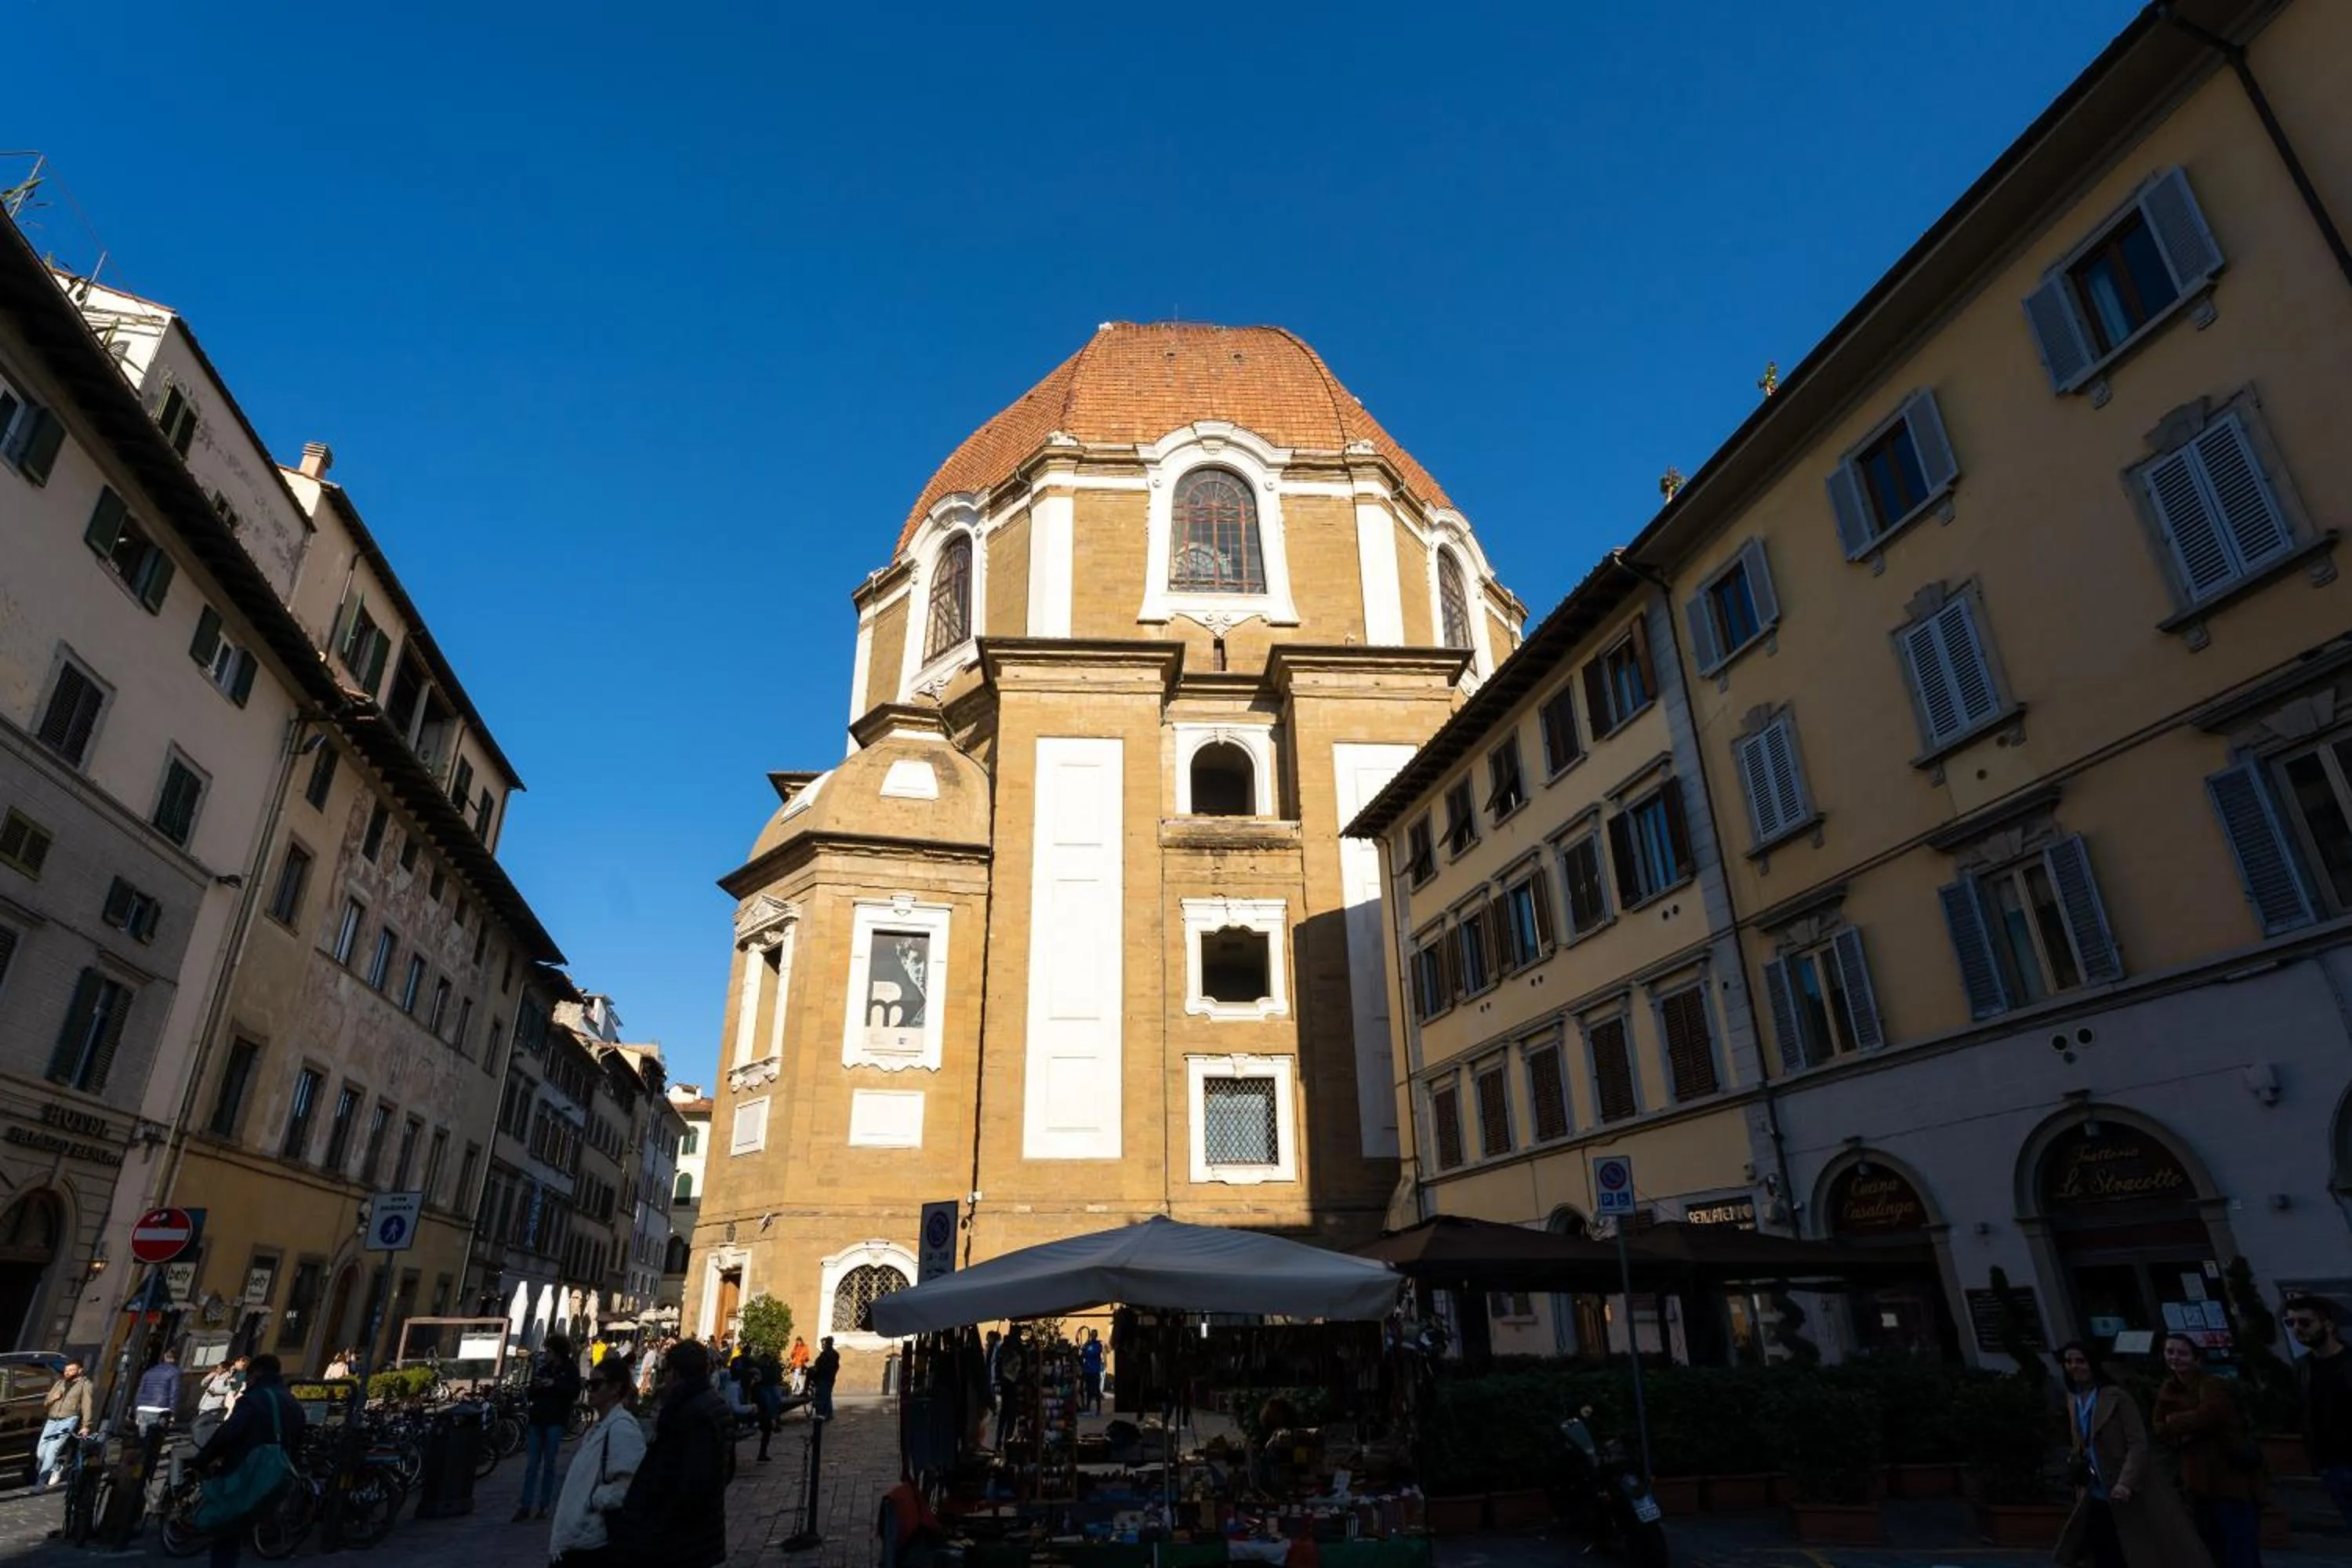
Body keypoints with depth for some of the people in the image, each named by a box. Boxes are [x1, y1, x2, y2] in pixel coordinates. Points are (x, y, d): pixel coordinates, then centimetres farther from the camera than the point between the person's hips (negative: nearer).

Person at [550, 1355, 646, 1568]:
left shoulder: (622, 1427, -20)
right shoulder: (599, 1426, 12)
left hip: (596, 1544, -10)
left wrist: (591, 1500, -16)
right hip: (576, 1539, 10)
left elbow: (626, 1488, -26)